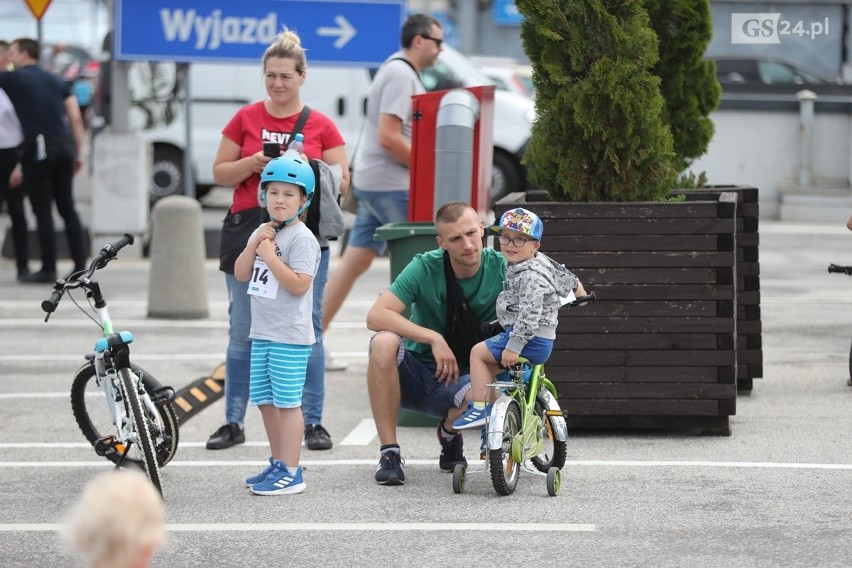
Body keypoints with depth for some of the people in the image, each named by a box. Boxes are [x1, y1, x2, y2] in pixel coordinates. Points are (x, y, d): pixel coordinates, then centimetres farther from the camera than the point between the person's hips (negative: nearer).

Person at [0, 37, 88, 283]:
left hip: (38, 148, -5)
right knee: (67, 208, 9)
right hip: (64, 146, 5)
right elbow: (76, 118, 11)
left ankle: (48, 269, 0)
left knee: (43, 211, -1)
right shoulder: (57, 82, 16)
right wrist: (78, 153, 15)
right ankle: (80, 266, 5)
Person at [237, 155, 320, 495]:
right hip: (262, 333, 9)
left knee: (287, 402, -7)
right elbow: (241, 274, 7)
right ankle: (278, 464, 26)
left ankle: (291, 473, -3)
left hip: (290, 336, -9)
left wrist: (270, 255, -19)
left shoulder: (302, 238, -12)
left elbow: (299, 285, -20)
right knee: (265, 401, 14)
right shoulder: (263, 233, 13)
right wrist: (254, 245, -6)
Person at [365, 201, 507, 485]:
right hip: (415, 374, 0)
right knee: (384, 342, -33)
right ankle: (389, 452, -22)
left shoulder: (501, 268, -10)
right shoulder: (425, 267, -14)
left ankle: (449, 433, 3)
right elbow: (376, 316, -23)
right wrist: (434, 338, -32)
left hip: (461, 377, 0)